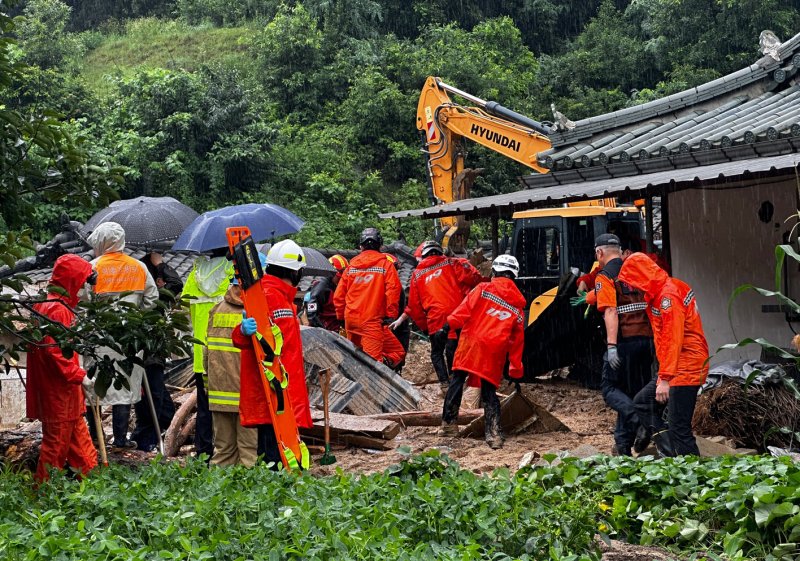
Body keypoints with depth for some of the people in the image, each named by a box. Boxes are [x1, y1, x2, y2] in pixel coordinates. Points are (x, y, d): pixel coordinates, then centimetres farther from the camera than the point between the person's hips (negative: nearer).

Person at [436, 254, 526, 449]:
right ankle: (494, 434, -1)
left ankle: (449, 423, 6)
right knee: (489, 391, 8)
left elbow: (465, 309, -8)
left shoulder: (483, 289, 4)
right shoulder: (518, 305, 14)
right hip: (495, 353, 3)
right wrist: (516, 370, 18)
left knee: (457, 381, 9)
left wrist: (449, 325, -10)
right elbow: (517, 340, 15)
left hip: (471, 342, -3)